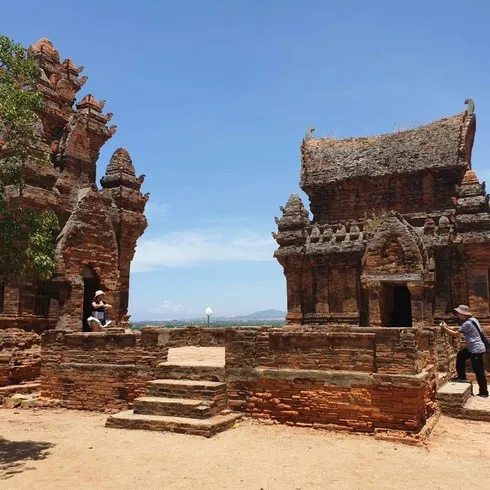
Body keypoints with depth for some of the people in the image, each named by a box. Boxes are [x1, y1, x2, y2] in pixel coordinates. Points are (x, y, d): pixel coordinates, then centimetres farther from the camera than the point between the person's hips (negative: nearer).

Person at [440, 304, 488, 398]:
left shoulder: (467, 323, -22)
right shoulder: (472, 320, 8)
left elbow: (455, 334, -14)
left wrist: (444, 327, -4)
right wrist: (447, 327, 11)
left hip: (477, 349, -10)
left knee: (478, 371, -1)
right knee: (460, 355, 17)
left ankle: (484, 392, 8)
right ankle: (461, 377, 22)